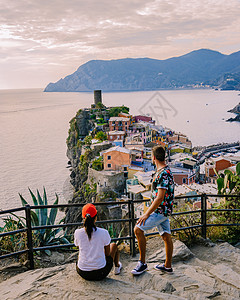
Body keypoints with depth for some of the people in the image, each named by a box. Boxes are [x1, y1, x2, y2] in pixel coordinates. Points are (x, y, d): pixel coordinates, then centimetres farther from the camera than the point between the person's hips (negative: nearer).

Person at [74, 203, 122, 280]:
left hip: (83, 273, 2)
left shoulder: (77, 233, -12)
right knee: (114, 245, 26)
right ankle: (117, 267, 49)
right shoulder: (103, 233, -16)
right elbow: (107, 253, -2)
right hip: (101, 274, -2)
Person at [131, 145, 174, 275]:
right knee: (166, 236, 14)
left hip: (160, 211, -10)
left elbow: (160, 198, -25)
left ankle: (142, 263, -2)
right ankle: (168, 266, 24)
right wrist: (149, 210, 23)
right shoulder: (164, 171, 11)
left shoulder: (163, 174, -22)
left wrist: (147, 214, -21)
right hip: (163, 211, 10)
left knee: (138, 229, -11)